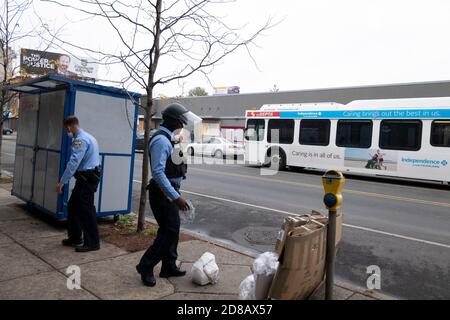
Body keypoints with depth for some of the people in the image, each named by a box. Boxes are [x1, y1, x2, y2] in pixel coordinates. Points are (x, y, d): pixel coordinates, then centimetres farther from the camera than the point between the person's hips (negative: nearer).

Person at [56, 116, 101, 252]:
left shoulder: (81, 139, -16)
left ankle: (92, 243, 6)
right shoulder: (87, 137, 17)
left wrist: (62, 182, -23)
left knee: (86, 209, -3)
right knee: (72, 206, 16)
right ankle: (75, 238, 27)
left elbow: (73, 163, -23)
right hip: (86, 177, 10)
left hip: (87, 178, -10)